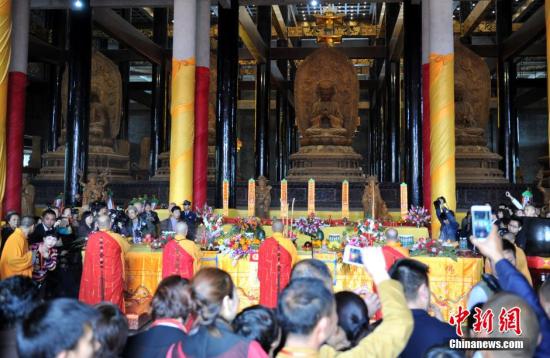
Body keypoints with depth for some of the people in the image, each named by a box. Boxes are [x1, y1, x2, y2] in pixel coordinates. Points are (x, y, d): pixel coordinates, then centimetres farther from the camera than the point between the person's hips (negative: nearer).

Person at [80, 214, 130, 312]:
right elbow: (127, 247, 14)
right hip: (112, 276, -2)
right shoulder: (116, 237, -7)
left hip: (94, 277, 2)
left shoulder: (91, 238, -3)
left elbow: (90, 256, 13)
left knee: (94, 298, 13)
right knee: (112, 299, 6)